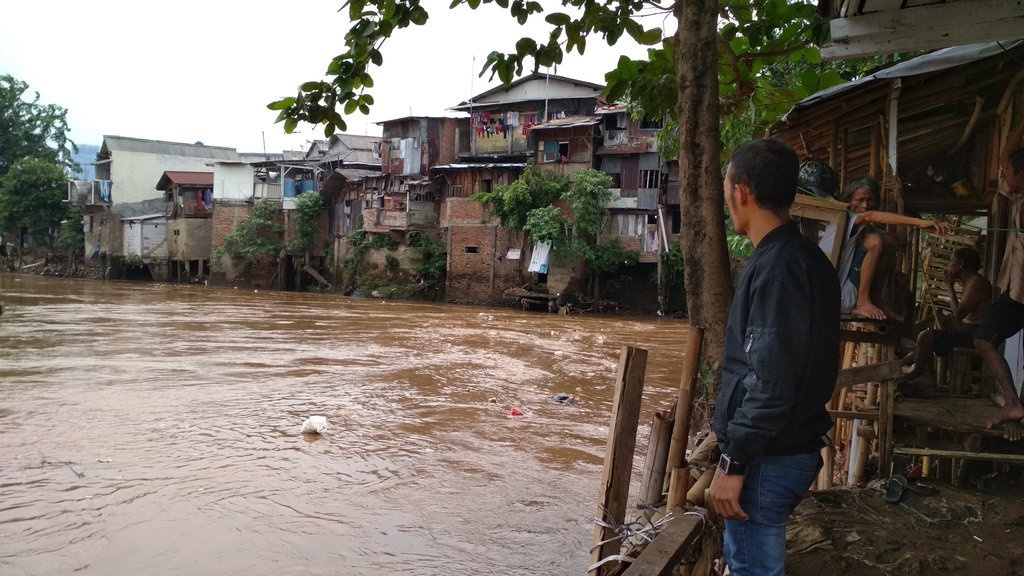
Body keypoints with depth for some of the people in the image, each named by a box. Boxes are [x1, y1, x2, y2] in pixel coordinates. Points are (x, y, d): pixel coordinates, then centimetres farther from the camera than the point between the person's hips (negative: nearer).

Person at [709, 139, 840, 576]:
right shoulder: (808, 258, 10)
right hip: (797, 445, 10)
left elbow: (769, 380, -25)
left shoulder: (777, 267, -21)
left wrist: (732, 463, -19)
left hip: (769, 458, -10)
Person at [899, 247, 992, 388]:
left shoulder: (977, 283, -17)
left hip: (974, 334, -11)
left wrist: (950, 287, -14)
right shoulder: (970, 282, 16)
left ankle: (917, 371, -2)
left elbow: (958, 313, -22)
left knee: (925, 336, -21)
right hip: (968, 329, 11)